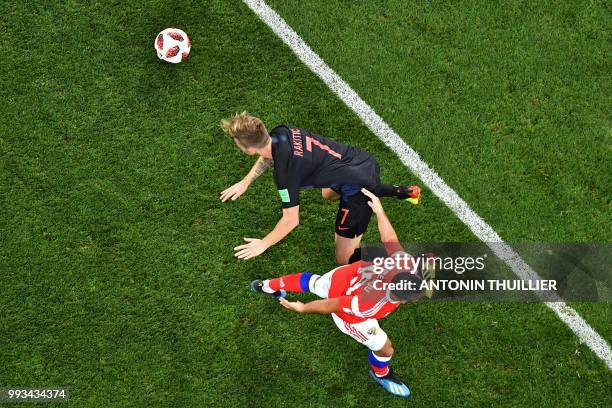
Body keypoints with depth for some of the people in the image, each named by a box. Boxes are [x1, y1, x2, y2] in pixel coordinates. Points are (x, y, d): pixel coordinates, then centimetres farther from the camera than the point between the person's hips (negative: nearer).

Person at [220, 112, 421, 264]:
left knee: (344, 260, 3)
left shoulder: (285, 172, -29)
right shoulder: (280, 133, -7)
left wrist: (263, 244, -5)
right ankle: (403, 191, 38)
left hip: (359, 187, -8)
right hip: (365, 161, 8)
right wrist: (245, 183, 17)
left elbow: (291, 220, -19)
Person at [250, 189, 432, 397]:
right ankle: (380, 374, 50)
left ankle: (267, 286, 62)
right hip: (348, 311, -5)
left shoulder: (407, 264, -36)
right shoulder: (370, 306, -45)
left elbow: (389, 239, -18)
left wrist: (379, 211, -1)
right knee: (385, 349, 12)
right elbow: (331, 305, -30)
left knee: (313, 283, 34)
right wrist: (303, 309, -14)